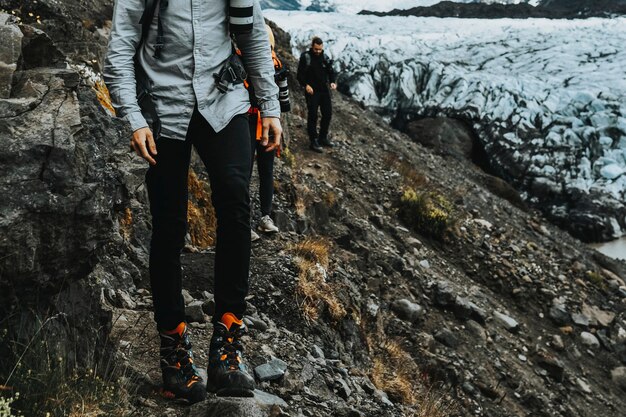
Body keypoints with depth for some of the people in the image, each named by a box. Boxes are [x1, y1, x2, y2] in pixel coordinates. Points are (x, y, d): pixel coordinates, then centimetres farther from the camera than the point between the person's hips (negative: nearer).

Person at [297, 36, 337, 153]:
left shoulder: (325, 57, 7)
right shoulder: (305, 57, -7)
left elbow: (331, 71, 10)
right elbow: (300, 74, -7)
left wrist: (333, 82, -8)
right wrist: (306, 85, -21)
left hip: (324, 90, 6)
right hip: (312, 91, -5)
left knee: (328, 114, 9)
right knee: (313, 116, -5)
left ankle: (323, 138, 25)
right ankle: (314, 141, 1)